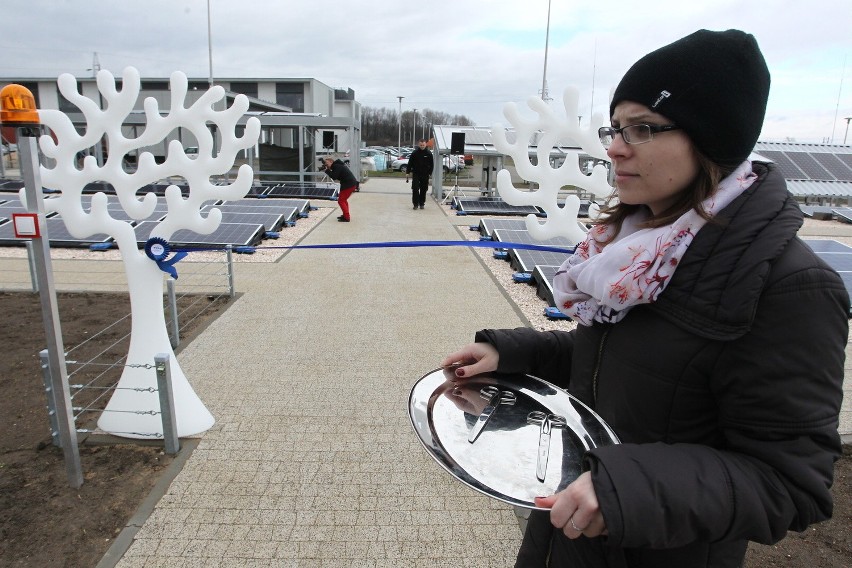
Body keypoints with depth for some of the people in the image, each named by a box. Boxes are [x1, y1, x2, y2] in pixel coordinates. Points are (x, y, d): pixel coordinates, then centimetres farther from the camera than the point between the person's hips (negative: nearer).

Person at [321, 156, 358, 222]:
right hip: (351, 183, 10)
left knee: (341, 201, -6)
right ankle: (345, 215, 28)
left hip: (349, 185, -10)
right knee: (343, 200, 21)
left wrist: (326, 170, -14)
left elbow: (334, 177, -21)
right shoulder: (336, 165, 16)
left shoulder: (337, 166, -15)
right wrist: (328, 171, 2)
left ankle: (346, 218, -6)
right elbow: (335, 176, 13)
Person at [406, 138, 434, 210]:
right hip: (416, 174, -1)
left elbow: (432, 165, 6)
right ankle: (415, 204, -2)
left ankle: (422, 204, 17)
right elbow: (410, 163, 3)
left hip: (425, 175, 1)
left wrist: (429, 173, -1)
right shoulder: (414, 153, -2)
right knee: (415, 189, -8)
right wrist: (407, 172, -2)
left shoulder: (429, 153, 0)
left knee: (423, 190, 6)